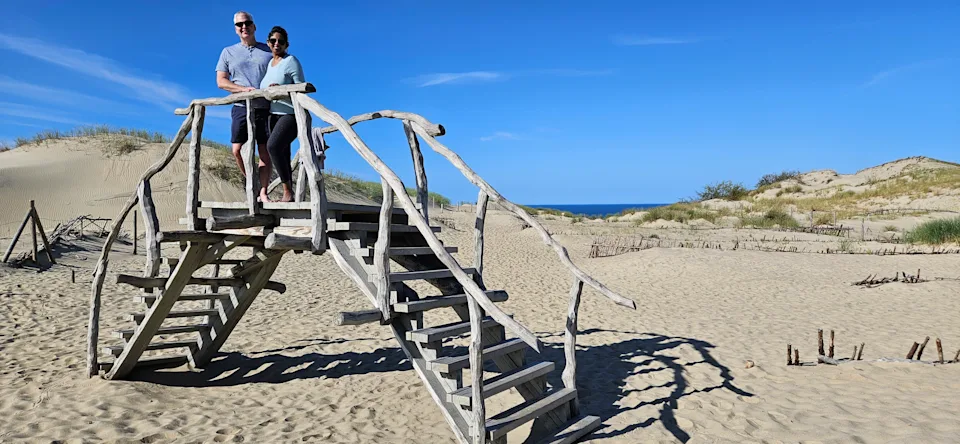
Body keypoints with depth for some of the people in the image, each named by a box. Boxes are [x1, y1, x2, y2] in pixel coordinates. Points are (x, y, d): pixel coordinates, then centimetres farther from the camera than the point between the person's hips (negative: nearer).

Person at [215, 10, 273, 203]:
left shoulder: (269, 51, 13)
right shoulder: (228, 52, 14)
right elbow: (221, 81, 7)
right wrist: (244, 89, -11)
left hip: (265, 108, -1)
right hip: (242, 107, 1)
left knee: (264, 151, -3)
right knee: (237, 150, -8)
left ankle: (263, 192, 0)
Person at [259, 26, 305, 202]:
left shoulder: (291, 61, -5)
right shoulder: (269, 63, 16)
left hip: (291, 114, -8)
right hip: (274, 115, 8)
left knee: (273, 145, -27)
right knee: (282, 155, 4)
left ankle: (288, 192, -23)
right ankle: (287, 194, 6)